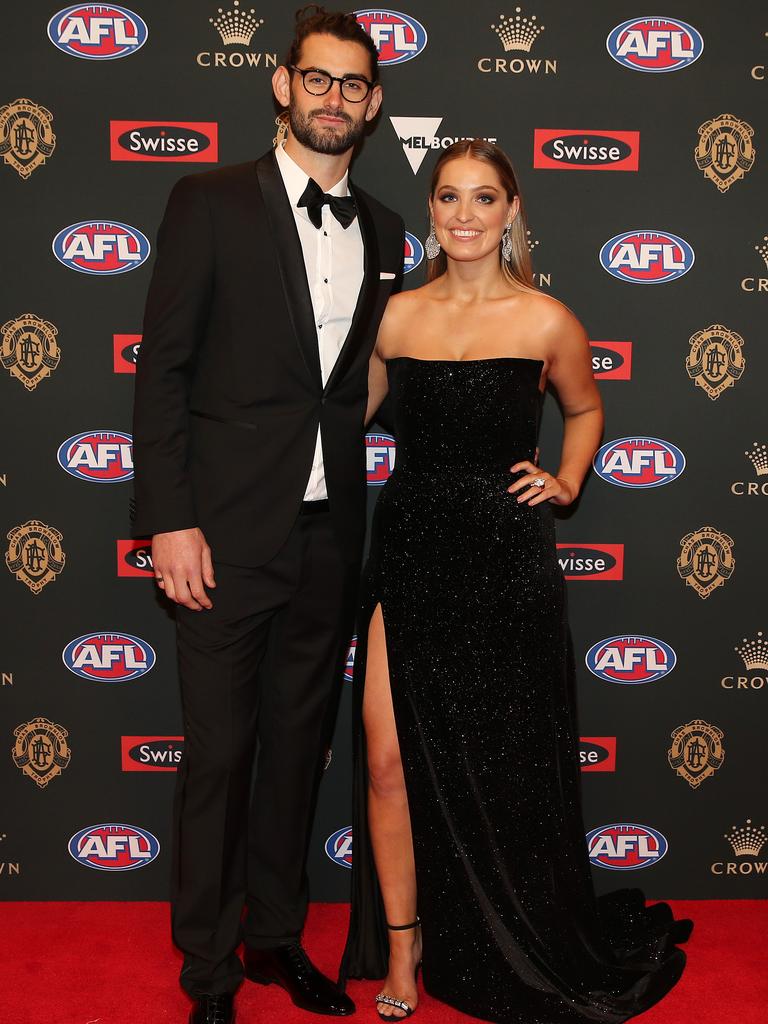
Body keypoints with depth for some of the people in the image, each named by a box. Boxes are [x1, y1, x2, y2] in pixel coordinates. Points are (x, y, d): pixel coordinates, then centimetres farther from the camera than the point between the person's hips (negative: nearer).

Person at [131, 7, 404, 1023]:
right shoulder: (210, 203, -3)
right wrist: (169, 520, -13)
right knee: (219, 752, 4)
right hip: (229, 531, -4)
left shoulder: (381, 231, 11)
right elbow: (162, 369, -6)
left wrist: (358, 503, 7)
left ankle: (276, 935, 33)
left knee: (299, 745, 15)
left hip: (331, 537, 5)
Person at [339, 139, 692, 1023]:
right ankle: (402, 952, 20)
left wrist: (566, 482, 2)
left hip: (503, 559, -2)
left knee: (502, 768, 10)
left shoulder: (547, 322, -2)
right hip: (407, 550, 2)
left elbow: (585, 410, 16)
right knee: (388, 757, -1)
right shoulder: (397, 315, 4)